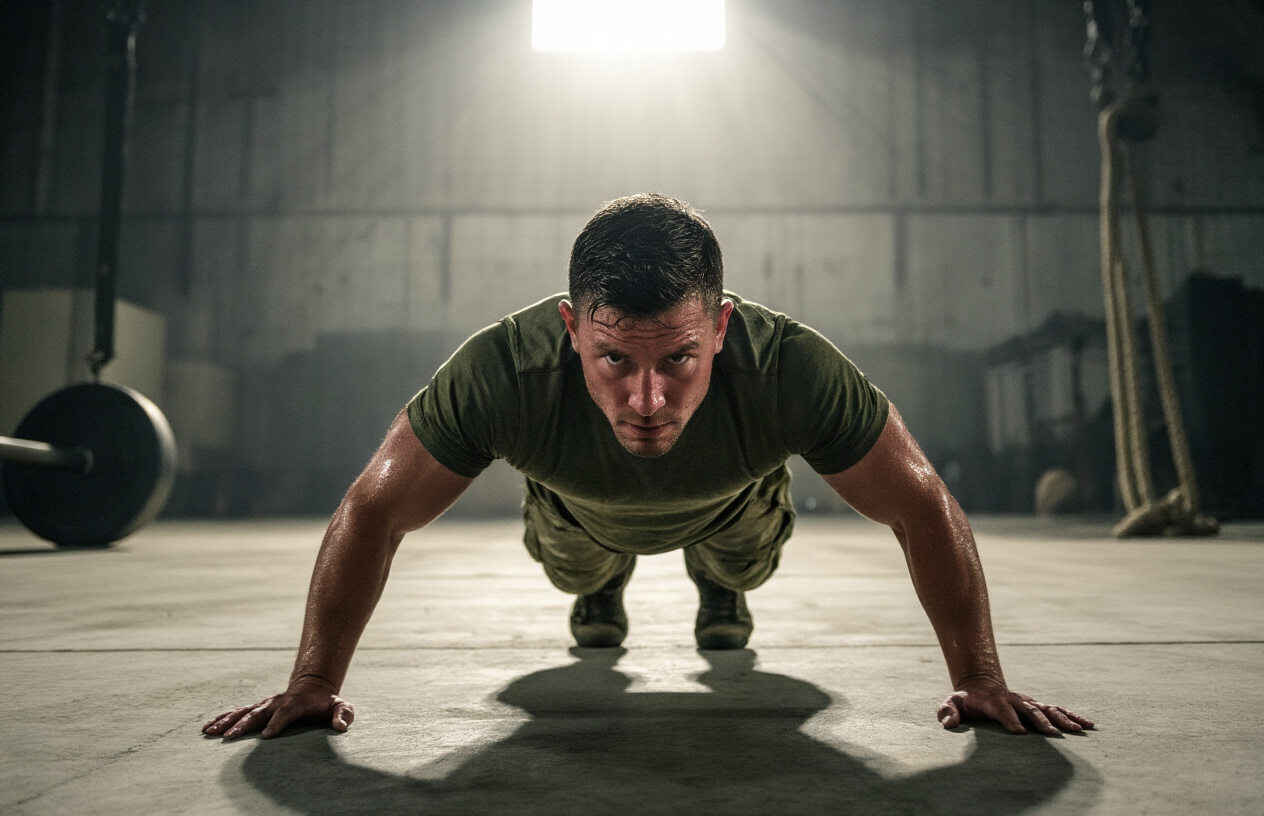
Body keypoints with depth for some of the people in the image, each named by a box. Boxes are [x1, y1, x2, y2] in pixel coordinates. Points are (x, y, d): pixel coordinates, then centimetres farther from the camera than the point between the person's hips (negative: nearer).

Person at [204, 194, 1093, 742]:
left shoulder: (791, 367, -46)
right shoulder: (504, 369, -46)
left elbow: (923, 507, -31)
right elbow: (372, 512, -32)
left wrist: (982, 682, -28)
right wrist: (313, 686, -28)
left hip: (730, 498, 0)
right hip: (584, 504, 0)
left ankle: (720, 584, 41)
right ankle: (603, 588, 46)